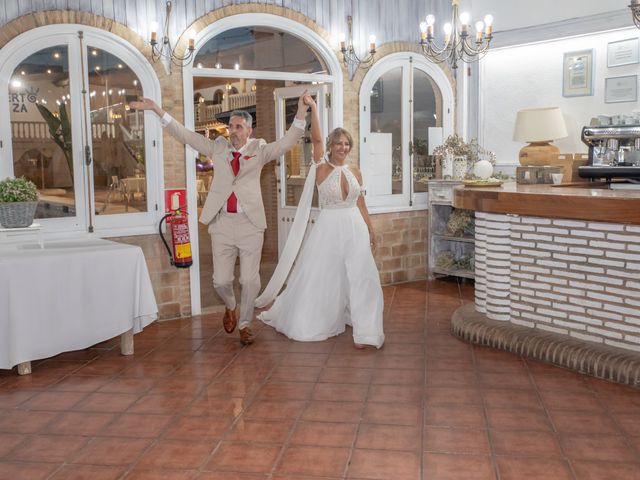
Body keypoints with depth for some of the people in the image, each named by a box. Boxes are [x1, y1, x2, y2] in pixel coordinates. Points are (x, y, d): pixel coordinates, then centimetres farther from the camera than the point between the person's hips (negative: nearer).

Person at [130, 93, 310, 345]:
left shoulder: (259, 150, 6)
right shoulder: (218, 147, 10)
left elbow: (285, 143, -7)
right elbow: (185, 135, 9)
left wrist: (300, 114, -22)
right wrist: (156, 109, 4)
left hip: (250, 223, -1)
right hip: (222, 223, 2)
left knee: (250, 280, 2)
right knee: (221, 281, 3)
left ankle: (245, 324, 23)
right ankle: (230, 306, 36)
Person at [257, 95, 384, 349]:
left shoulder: (355, 172, 7)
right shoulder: (322, 168, -5)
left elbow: (360, 204, 14)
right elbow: (316, 139, -19)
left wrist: (370, 230, 17)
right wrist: (313, 107, -24)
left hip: (355, 228, 4)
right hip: (329, 228, -3)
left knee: (360, 277, 3)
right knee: (321, 278, 6)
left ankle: (364, 330, 10)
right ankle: (311, 323, 25)